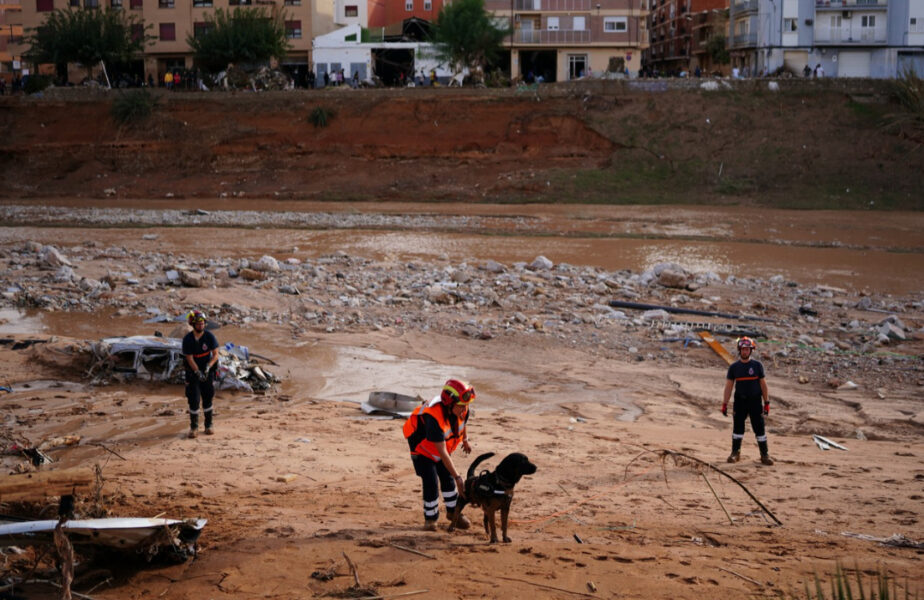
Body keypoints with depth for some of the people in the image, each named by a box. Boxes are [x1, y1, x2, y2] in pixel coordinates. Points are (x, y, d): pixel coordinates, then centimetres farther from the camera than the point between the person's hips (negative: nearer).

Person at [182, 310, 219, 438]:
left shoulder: (209, 336, -9)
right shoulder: (187, 339, -13)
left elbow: (215, 354, -7)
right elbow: (189, 359, -14)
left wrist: (208, 366, -23)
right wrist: (198, 372, -24)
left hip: (208, 371, 2)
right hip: (193, 372, -1)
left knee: (207, 399, 7)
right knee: (194, 399, -6)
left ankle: (208, 425, 18)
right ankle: (194, 426, 4)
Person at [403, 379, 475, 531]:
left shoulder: (461, 408, -23)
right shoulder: (434, 417, -44)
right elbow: (442, 452, -42)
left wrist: (465, 439, 21)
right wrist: (458, 477, -41)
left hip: (441, 445, 6)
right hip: (422, 447, -6)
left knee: (448, 478, 11)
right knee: (431, 482, -10)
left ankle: (453, 512, 29)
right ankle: (430, 519, 8)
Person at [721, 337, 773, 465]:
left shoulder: (757, 365, 1)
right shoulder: (734, 367, 3)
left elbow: (763, 384, 3)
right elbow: (728, 386, 5)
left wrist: (767, 403, -1)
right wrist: (724, 404, 0)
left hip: (755, 401, -1)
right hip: (740, 402, 1)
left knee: (759, 428, 0)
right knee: (738, 427, 6)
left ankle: (765, 455, 7)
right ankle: (735, 453, 17)